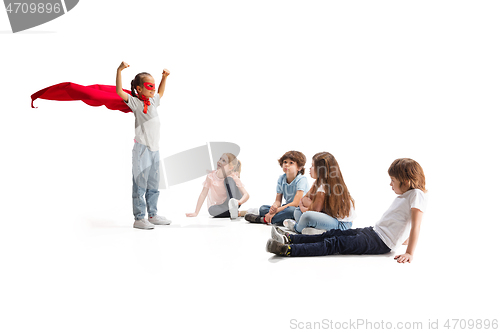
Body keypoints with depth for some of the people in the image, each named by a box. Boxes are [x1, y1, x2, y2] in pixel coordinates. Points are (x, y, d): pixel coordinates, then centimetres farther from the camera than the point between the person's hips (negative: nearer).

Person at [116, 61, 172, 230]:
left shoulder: (153, 101, 16)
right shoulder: (135, 102, -5)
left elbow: (160, 93, 39)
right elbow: (120, 92, -21)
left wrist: (164, 77, 33)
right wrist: (119, 70, -26)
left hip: (155, 149, 8)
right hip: (141, 148, -8)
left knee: (153, 185, 14)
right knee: (140, 185, -4)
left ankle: (152, 215, 24)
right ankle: (139, 218, 1)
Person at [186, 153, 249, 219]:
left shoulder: (233, 177, -14)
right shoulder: (211, 176, -10)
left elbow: (246, 195, -23)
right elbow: (203, 194, -6)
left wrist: (239, 202, -45)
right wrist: (196, 213, -10)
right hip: (219, 207, 1)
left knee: (229, 179, -23)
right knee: (212, 210, -36)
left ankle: (234, 205, -41)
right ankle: (239, 213, -29)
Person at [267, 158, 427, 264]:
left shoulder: (417, 195, -12)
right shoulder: (402, 196, 19)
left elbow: (416, 225, -20)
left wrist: (409, 253, -25)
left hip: (381, 242, -9)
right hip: (373, 231, 9)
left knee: (336, 243, -18)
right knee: (334, 234, 1)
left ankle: (288, 249, -26)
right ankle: (289, 239, -1)